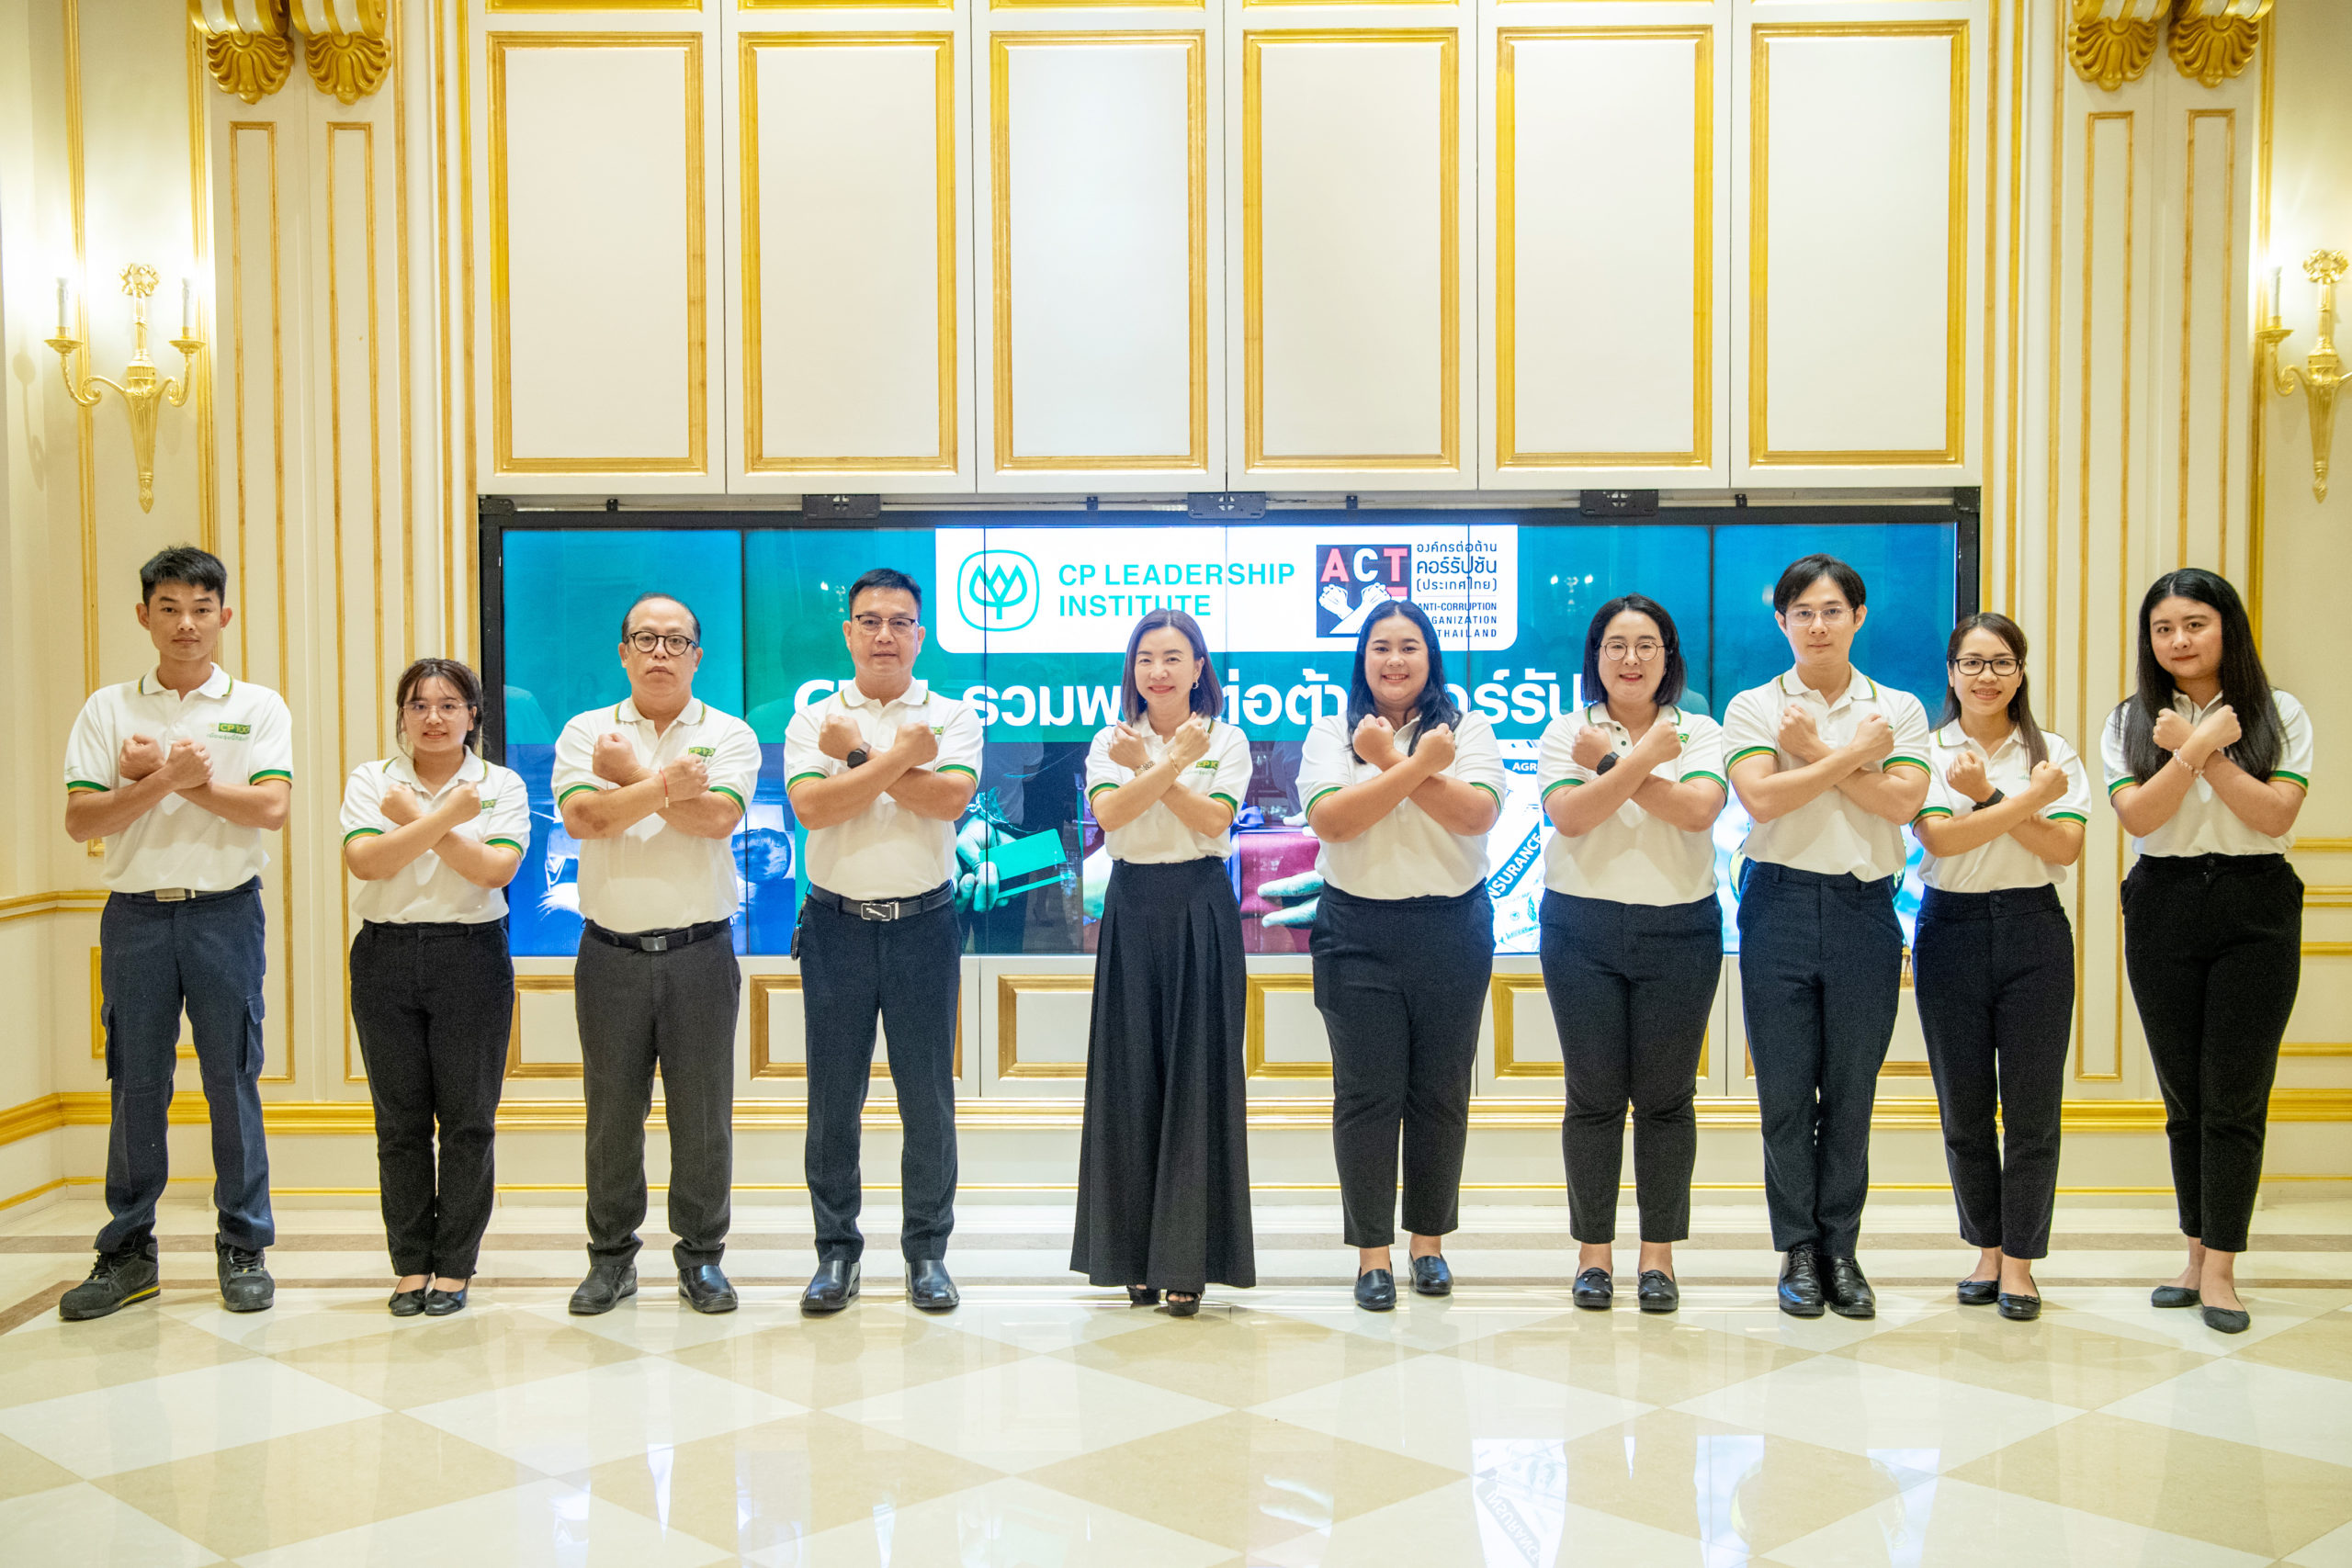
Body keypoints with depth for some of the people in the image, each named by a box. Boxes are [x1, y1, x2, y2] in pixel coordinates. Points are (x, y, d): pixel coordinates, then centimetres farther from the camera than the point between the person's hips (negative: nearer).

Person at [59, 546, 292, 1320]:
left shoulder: (258, 708, 4)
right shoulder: (107, 709, 7)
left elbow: (271, 808, -11)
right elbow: (80, 820, -3)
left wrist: (157, 775, -11)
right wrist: (170, 777, -15)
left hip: (225, 912, -1)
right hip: (135, 914, 1)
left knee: (233, 1081, 2)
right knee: (135, 1085, 6)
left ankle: (244, 1248, 12)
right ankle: (127, 1250, 16)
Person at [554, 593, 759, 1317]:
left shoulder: (729, 735, 3)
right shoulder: (586, 732, 6)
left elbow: (717, 817, -15)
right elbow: (582, 816, -12)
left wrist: (631, 776, -10)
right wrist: (668, 783, -15)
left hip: (700, 951, -1)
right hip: (611, 951, 1)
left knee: (703, 1115, 4)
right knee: (612, 1113, 8)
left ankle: (702, 1256, 17)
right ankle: (612, 1257, 21)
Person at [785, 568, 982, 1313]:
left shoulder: (952, 716, 5)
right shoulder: (812, 721, 6)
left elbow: (950, 798, -14)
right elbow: (812, 805, -12)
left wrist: (859, 756, -10)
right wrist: (899, 756, -12)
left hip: (923, 922, 0)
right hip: (837, 923, 1)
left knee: (928, 1098, 4)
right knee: (833, 1097, 5)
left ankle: (927, 1251, 16)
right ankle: (837, 1251, 17)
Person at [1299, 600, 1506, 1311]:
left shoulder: (1467, 730, 4)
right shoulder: (1331, 734, 3)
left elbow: (1475, 813, -14)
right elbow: (1330, 819, -14)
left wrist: (1388, 758, -17)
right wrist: (1418, 765, -19)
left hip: (1452, 928, 1)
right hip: (1358, 932, -1)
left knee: (1441, 1093, 8)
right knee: (1367, 1094, -1)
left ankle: (1429, 1240, 22)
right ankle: (1371, 1252, 8)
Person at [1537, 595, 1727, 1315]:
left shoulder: (1698, 732, 5)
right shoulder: (1565, 732, 5)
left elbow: (1697, 809, -14)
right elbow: (1570, 815, -12)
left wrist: (1611, 762, -13)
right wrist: (1643, 758, -16)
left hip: (1680, 929, 0)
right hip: (1583, 928, 0)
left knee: (1666, 1096, 3)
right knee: (1593, 1094, 2)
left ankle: (1659, 1254, 13)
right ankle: (1593, 1251, 13)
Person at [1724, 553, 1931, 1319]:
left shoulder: (1898, 709, 9)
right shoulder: (1753, 707, 5)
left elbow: (1903, 802, -7)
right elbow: (1761, 796, -12)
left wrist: (1817, 752, -9)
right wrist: (1854, 755, -9)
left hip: (1865, 905, 1)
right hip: (1781, 903, -1)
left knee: (1852, 1089, 5)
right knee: (1785, 1089, 2)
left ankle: (1840, 1248, 16)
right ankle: (1797, 1249, 13)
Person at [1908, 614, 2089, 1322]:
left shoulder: (2053, 753, 7)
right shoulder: (1926, 750, 3)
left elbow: (2065, 848, -6)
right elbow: (1940, 838, -12)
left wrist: (1989, 797, -14)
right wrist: (2026, 801, -18)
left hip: (2033, 930, 0)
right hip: (1950, 929, 0)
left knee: (2032, 1104, 0)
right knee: (1963, 1106, 6)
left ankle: (2020, 1262, 10)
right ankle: (1986, 1250, 20)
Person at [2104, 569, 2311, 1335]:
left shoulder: (2279, 714, 3)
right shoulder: (2130, 721, 6)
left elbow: (2276, 815, -10)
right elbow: (2138, 817, -8)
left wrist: (2199, 749, -13)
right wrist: (2200, 748, -16)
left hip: (2255, 907, -2)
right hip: (2163, 908, 2)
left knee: (2235, 1094, -3)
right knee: (2183, 1094, 7)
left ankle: (2221, 1269, 2)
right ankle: (2198, 1252, 18)